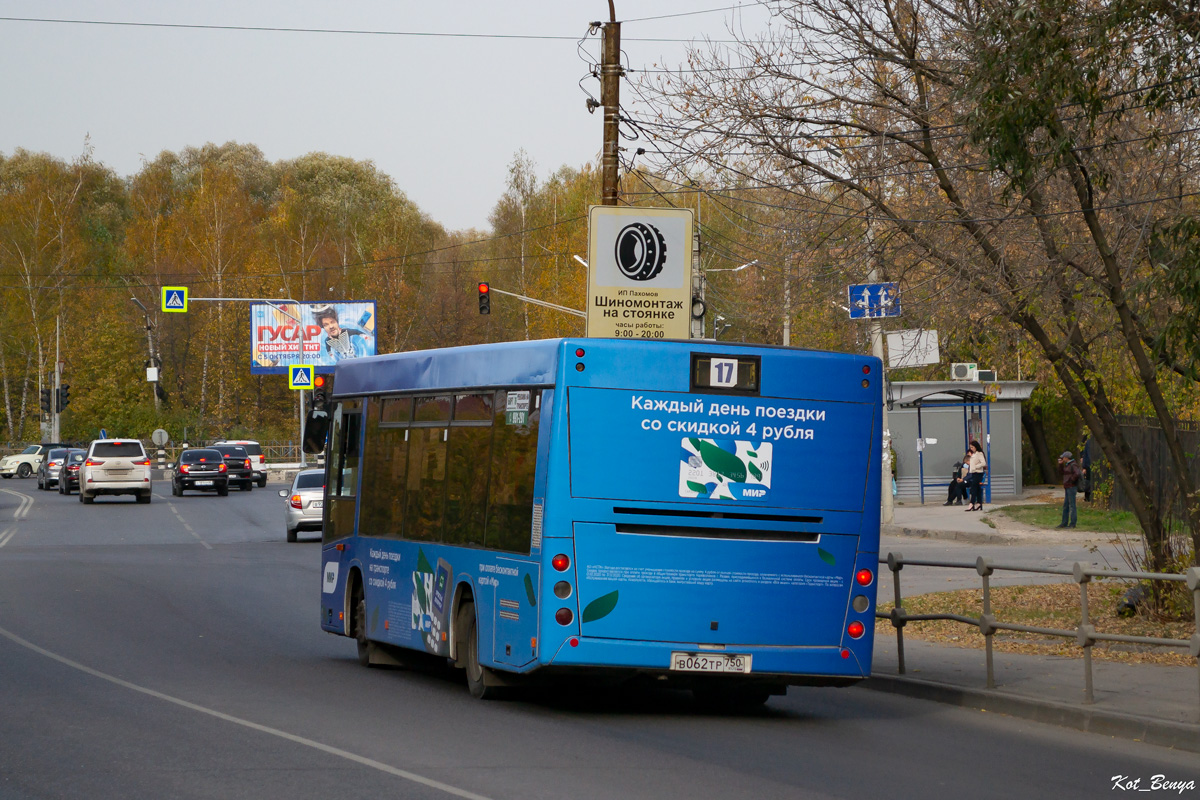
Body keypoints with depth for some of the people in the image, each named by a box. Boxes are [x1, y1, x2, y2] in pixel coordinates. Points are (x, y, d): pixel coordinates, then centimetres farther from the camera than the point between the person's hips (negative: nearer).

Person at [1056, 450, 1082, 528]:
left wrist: (1071, 480, -17)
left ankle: (1072, 524, -5)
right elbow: (1061, 471, 27)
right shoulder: (1067, 465, 16)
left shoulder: (1073, 465, -13)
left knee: (1071, 505, -7)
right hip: (1067, 488, 10)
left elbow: (1077, 474, -27)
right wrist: (1060, 464, 14)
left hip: (1072, 487, -10)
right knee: (1065, 506, 12)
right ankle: (1064, 523, 17)